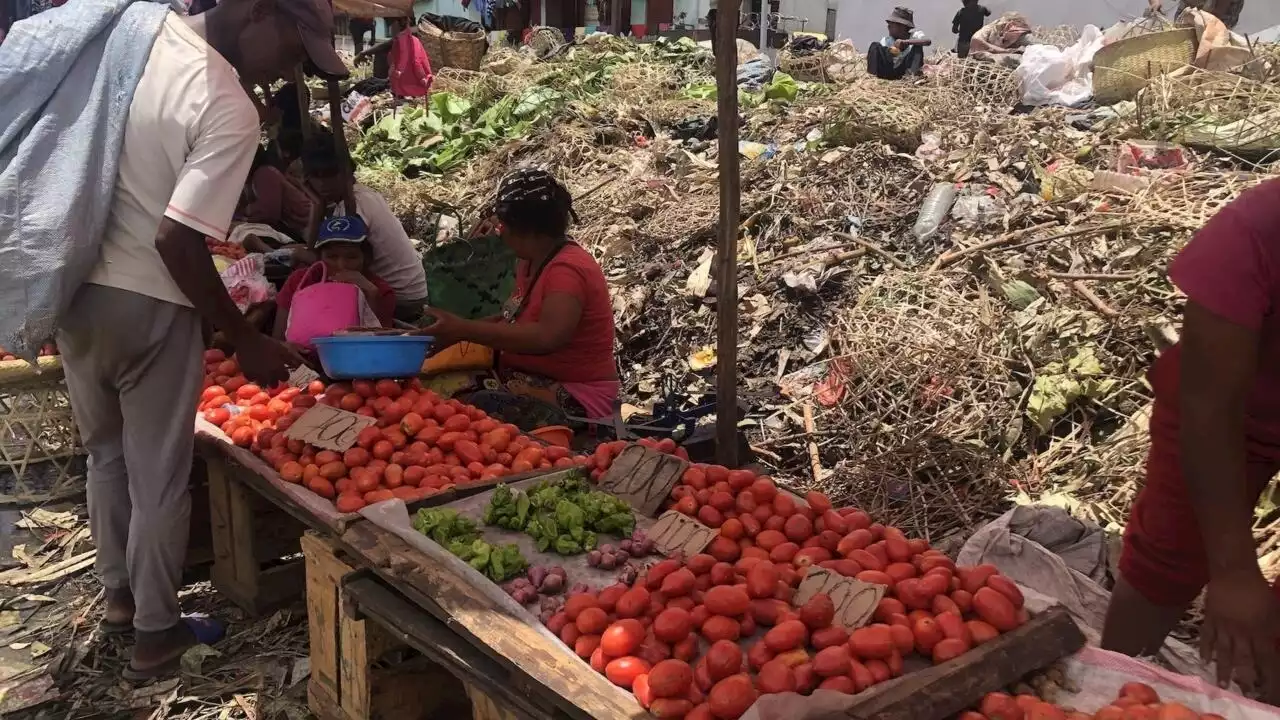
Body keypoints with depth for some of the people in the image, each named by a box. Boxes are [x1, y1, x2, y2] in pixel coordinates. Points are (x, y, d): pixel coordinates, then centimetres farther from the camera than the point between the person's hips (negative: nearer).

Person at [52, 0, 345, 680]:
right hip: (147, 307, -7)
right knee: (158, 477, 9)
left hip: (73, 289, 7)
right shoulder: (230, 111, -21)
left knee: (107, 457, 23)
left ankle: (119, 594, 41)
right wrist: (245, 339, -13)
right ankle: (155, 634, 24)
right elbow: (176, 239, -23)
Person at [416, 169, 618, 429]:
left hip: (573, 397, -9)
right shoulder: (529, 262, 11)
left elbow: (546, 337, -34)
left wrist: (463, 330, -32)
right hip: (531, 381, 9)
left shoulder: (567, 269, -19)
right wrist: (456, 330, 0)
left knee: (477, 409, -32)